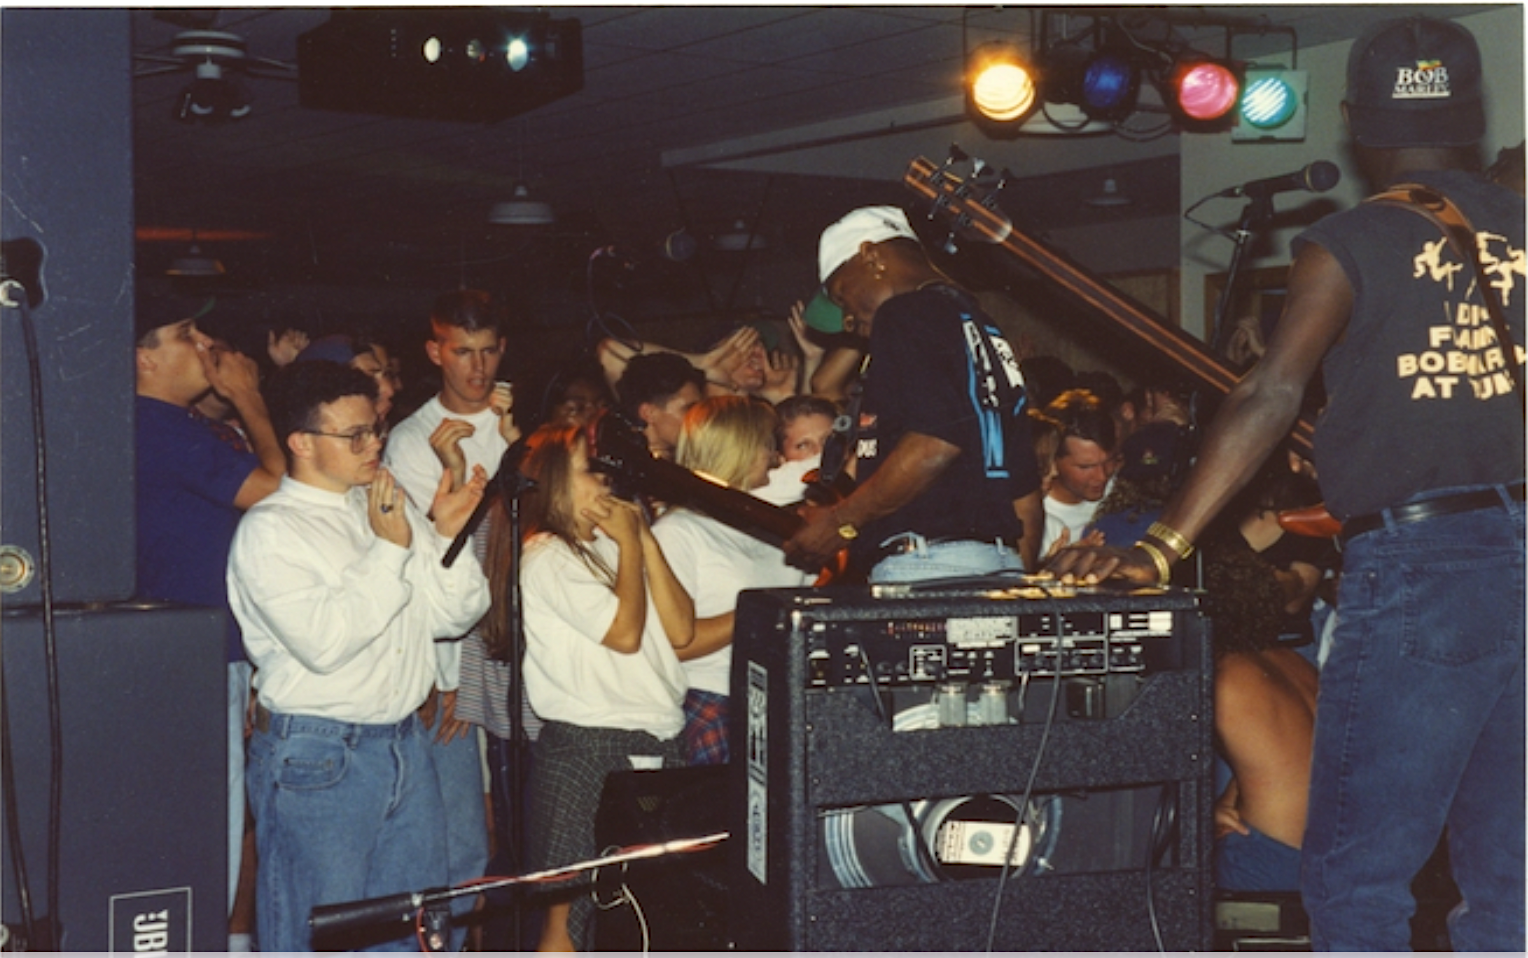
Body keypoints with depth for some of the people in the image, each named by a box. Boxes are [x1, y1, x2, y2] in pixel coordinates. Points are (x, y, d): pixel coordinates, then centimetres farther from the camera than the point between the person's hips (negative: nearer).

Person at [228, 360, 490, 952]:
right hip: (316, 762, -7)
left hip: (404, 744, 7)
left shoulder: (394, 510, 11)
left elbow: (454, 616, 10)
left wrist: (447, 534, -5)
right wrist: (389, 549, -20)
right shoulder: (269, 531, -10)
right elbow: (323, 643, -22)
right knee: (317, 940, 2)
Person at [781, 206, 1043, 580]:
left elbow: (937, 443, -19)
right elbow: (1025, 488, 23)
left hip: (927, 564, -9)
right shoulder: (987, 332, 24)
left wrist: (841, 522, -11)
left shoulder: (907, 314, -4)